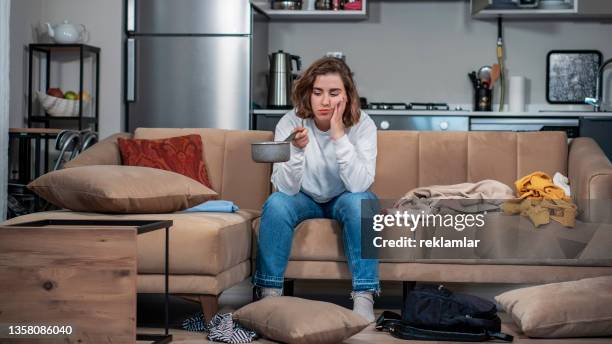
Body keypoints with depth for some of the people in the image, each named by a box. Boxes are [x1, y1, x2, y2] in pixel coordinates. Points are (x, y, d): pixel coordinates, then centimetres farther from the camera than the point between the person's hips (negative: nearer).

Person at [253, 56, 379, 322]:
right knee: (276, 204, -30)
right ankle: (269, 293, -20)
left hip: (343, 199, 0)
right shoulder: (291, 123, -18)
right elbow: (286, 188, -24)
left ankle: (364, 299, -29)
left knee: (359, 201, -33)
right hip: (305, 199, 1)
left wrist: (339, 135, -37)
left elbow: (359, 185, -31)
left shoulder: (362, 124, -19)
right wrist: (297, 149, -41)